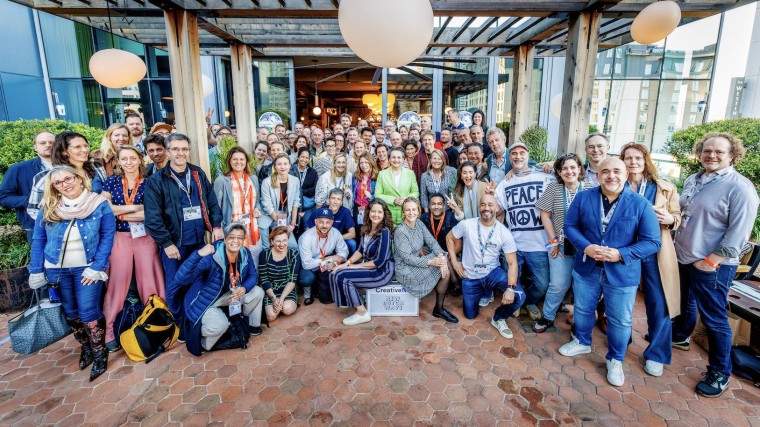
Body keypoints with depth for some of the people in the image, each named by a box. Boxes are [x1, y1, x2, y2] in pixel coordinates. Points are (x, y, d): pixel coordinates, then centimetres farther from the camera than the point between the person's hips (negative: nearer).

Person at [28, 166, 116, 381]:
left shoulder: (99, 204, -11)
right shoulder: (48, 208, -3)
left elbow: (107, 236, -11)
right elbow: (38, 240, 3)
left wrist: (96, 267, -16)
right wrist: (36, 270, 0)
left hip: (87, 267, -3)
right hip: (57, 268, 4)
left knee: (88, 311, -5)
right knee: (70, 311, 13)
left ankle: (100, 352, 14)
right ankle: (86, 348, 33)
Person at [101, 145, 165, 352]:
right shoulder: (111, 182, 7)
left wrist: (120, 213, -8)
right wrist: (136, 207, -10)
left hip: (145, 237, -1)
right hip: (119, 238, 1)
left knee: (149, 280, 3)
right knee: (118, 282, 4)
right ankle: (108, 330, 15)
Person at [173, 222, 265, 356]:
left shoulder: (245, 254, -14)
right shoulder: (211, 256, -33)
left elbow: (253, 275, 1)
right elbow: (180, 280, -43)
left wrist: (244, 288, -22)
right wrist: (198, 254, -58)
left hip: (227, 294, 6)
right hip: (204, 299, -6)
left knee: (258, 293, -6)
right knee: (220, 325, -31)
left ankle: (253, 325, 21)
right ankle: (199, 342, 4)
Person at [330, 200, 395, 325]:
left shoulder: (384, 232, -18)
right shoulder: (367, 228, 5)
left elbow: (380, 261, -20)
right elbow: (361, 250, 10)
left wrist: (354, 266, -15)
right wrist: (348, 262, -7)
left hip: (382, 271, -8)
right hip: (367, 265, 8)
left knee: (342, 276, -20)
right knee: (334, 272, -6)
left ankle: (362, 313, -8)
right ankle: (348, 301, 11)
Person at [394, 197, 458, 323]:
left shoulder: (419, 223, 0)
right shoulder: (400, 231, -23)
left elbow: (432, 242, -4)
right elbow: (407, 258, -24)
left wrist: (441, 255, -24)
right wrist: (431, 262, -29)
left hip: (417, 259, 8)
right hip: (405, 269, -8)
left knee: (445, 264, -6)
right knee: (444, 272, -14)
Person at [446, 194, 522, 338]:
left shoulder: (504, 233, -15)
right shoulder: (466, 225, -15)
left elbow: (512, 263, -16)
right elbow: (450, 238, 3)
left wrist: (510, 288, -30)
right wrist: (454, 261, -3)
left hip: (493, 272, 0)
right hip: (470, 277, 1)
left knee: (519, 296, -26)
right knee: (470, 315, 11)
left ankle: (498, 319, 6)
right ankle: (482, 291, 42)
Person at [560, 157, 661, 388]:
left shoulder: (641, 204, -12)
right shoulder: (583, 198, -6)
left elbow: (652, 242, -10)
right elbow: (570, 226, -2)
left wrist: (621, 254, -24)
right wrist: (585, 247, -19)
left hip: (622, 273, -2)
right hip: (586, 268, 2)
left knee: (620, 321, 12)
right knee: (583, 310, 20)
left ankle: (615, 360, 35)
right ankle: (582, 342, 46)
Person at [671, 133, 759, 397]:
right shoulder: (693, 180, 7)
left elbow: (738, 233, -19)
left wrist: (710, 261, -20)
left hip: (712, 266, -7)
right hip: (682, 258, 7)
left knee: (714, 319, 2)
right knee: (684, 304, 25)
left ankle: (720, 373, 18)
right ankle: (680, 337, 48)